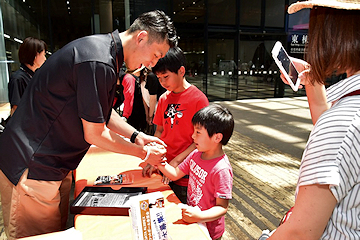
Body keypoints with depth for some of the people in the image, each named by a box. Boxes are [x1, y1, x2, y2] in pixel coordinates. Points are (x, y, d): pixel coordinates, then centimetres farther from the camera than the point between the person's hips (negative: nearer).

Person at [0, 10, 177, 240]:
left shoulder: (105, 50, 6)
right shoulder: (98, 63, -27)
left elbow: (102, 111, 16)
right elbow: (94, 134, -19)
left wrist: (136, 135, 9)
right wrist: (143, 153, -8)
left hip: (54, 163, 10)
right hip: (31, 167, -9)